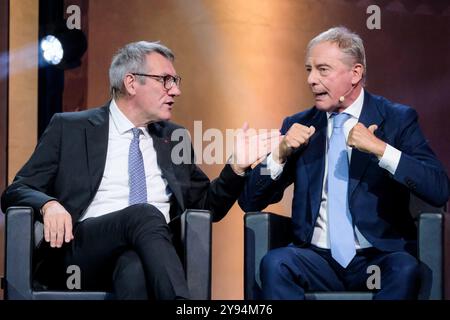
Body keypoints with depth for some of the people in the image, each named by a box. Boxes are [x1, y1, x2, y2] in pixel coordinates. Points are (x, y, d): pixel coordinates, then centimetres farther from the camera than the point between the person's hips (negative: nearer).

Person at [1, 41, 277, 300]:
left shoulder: (174, 138, 23)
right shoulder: (70, 128, 12)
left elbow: (207, 206, 27)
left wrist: (237, 167, 8)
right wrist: (49, 205, -15)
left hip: (149, 251, 2)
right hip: (85, 251, -2)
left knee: (135, 267, -37)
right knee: (145, 213, -34)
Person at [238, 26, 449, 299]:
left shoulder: (397, 120, 3)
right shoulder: (299, 126, 11)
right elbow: (250, 202, 9)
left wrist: (380, 149, -20)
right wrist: (281, 154, -8)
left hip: (380, 256, -2)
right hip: (317, 256, 2)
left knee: (405, 268, -34)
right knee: (274, 263, -29)